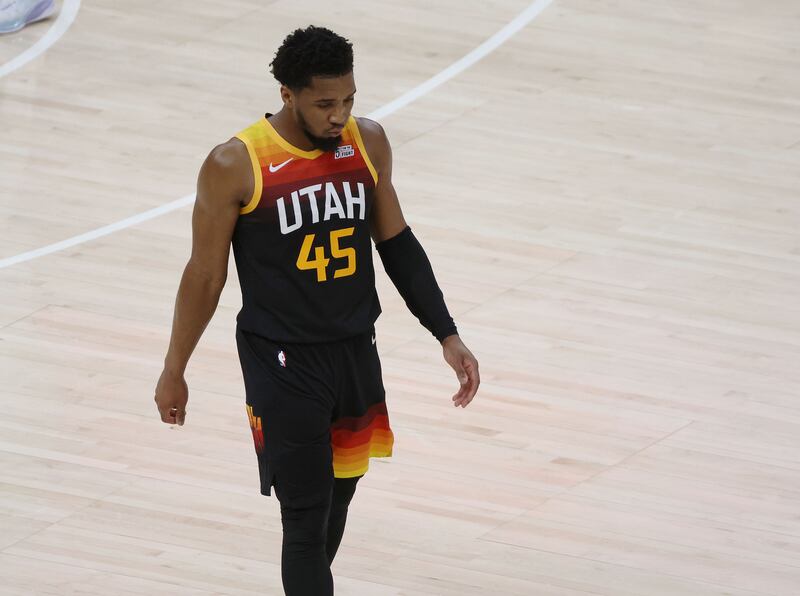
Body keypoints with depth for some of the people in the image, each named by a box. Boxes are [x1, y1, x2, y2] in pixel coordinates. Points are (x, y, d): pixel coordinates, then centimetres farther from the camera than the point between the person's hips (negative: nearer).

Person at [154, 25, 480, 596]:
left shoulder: (368, 142, -2)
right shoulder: (235, 166, -16)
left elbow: (397, 244, 9)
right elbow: (205, 274, -5)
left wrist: (447, 335, 5)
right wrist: (173, 372, 2)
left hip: (357, 352, 5)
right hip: (282, 363, -5)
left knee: (338, 498, 16)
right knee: (307, 521, -7)